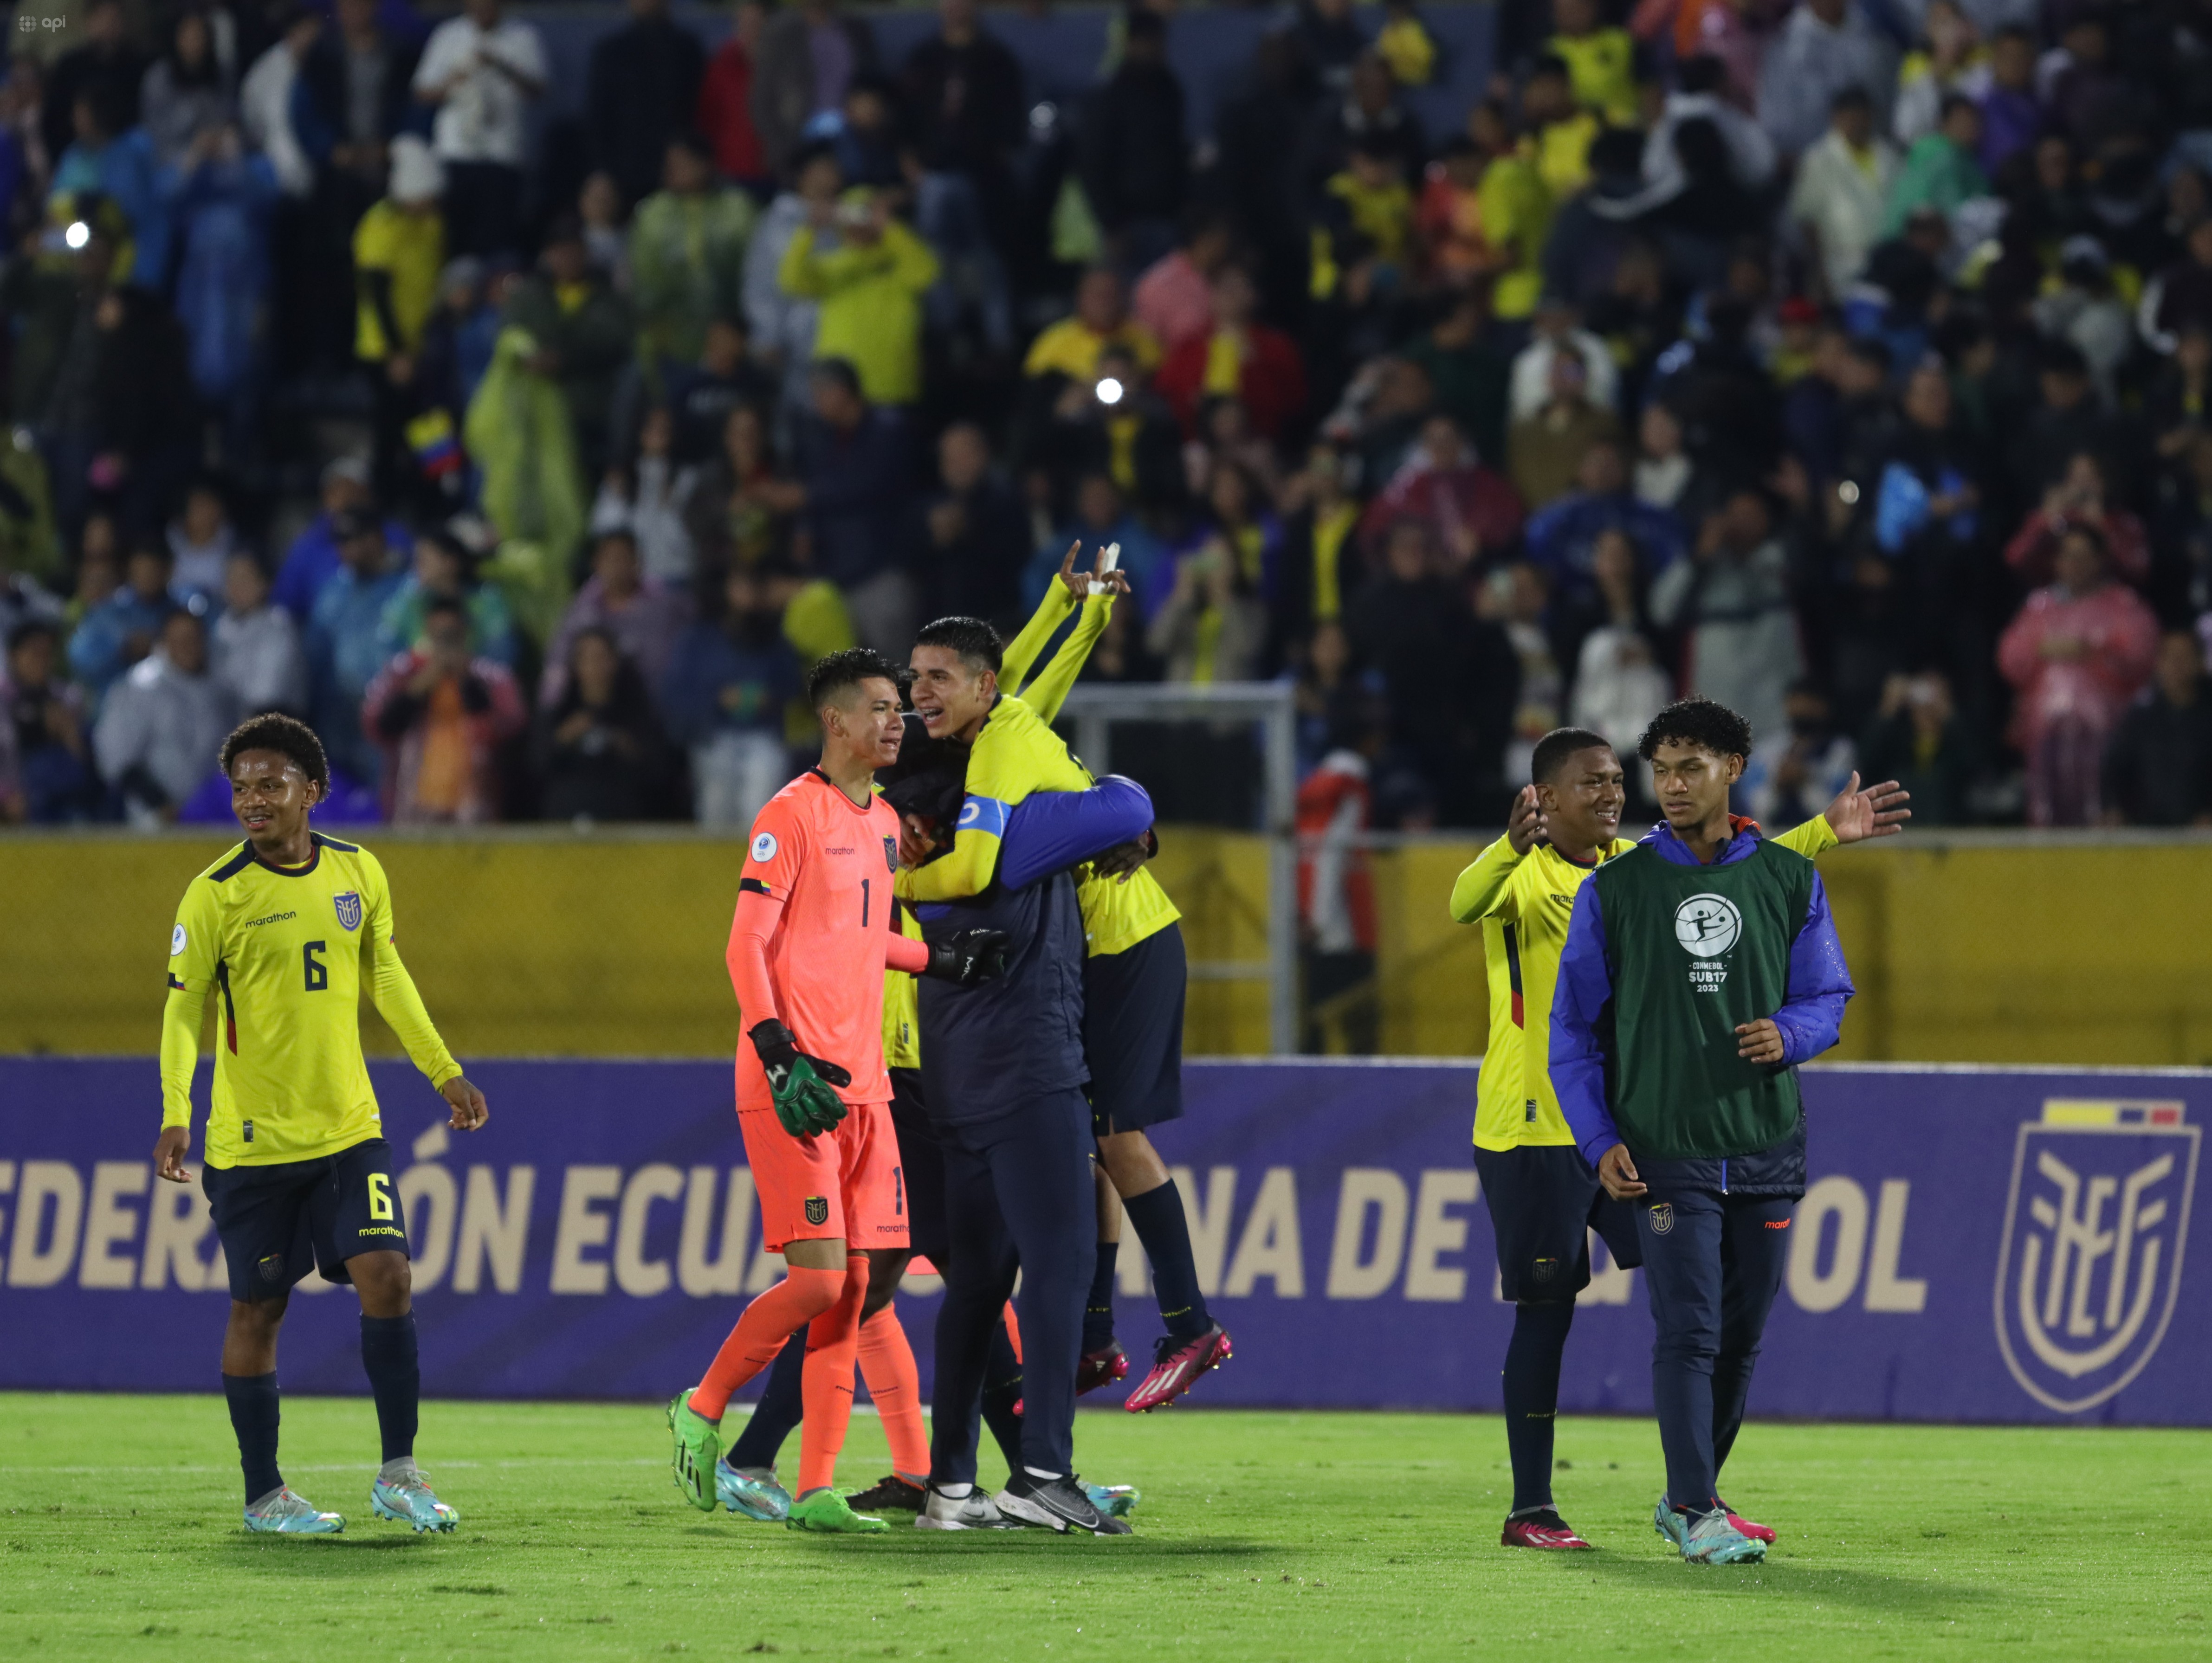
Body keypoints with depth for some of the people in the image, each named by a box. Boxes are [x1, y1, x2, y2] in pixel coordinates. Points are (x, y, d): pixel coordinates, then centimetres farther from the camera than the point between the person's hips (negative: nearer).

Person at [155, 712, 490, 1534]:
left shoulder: (358, 872, 2)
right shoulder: (217, 894, -11)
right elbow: (182, 1007, -8)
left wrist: (443, 1072, 21)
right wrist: (175, 1114, -21)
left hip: (348, 1128, 3)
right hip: (250, 1141, -3)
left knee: (386, 1276, -10)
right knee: (257, 1310, 4)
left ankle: (398, 1472, 1)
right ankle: (264, 1495, 15)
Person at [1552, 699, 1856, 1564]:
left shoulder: (1789, 882, 7)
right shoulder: (1614, 890, 2)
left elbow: (1828, 996, 12)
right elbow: (1572, 1025, 5)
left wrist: (1788, 1034, -12)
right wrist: (1601, 1142, -5)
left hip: (1767, 1144, 3)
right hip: (1663, 1151, -3)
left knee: (1741, 1334, 9)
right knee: (1688, 1331, -11)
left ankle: (1689, 1498, 22)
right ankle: (1697, 1511, -12)